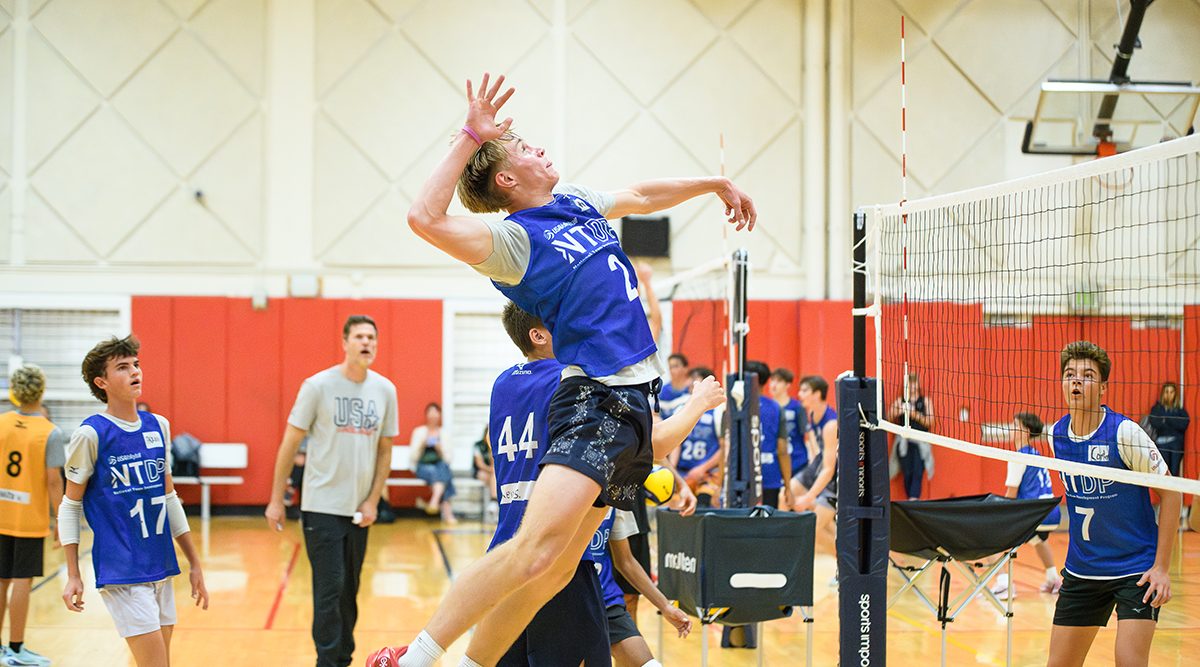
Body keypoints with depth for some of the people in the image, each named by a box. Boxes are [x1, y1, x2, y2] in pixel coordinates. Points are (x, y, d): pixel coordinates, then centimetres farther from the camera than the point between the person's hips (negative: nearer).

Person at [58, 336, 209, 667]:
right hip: (121, 574, -7)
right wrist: (73, 575, -8)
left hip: (160, 570, 7)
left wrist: (194, 563, 18)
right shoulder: (91, 434, -8)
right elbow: (70, 505, -3)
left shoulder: (158, 426, 10)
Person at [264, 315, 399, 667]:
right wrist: (276, 500, -3)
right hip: (322, 505, -4)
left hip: (359, 509, 4)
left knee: (349, 590, 11)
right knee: (330, 589, -8)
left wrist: (373, 501, 2)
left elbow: (385, 450, 11)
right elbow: (290, 444, -3)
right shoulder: (318, 385, -7)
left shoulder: (385, 390, 4)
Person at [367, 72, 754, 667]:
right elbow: (426, 218, -25)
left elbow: (641, 196, 38)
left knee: (556, 569, 5)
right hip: (594, 399, -8)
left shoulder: (576, 201, 17)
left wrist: (714, 185, 45)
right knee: (534, 549, -25)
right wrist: (472, 136, -20)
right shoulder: (514, 239, -8)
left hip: (634, 401, 8)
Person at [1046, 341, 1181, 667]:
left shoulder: (1124, 432, -16)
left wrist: (1161, 567, -13)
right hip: (1081, 572, 5)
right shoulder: (1057, 434, 1)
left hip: (1135, 570, -5)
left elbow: (1171, 492, -10)